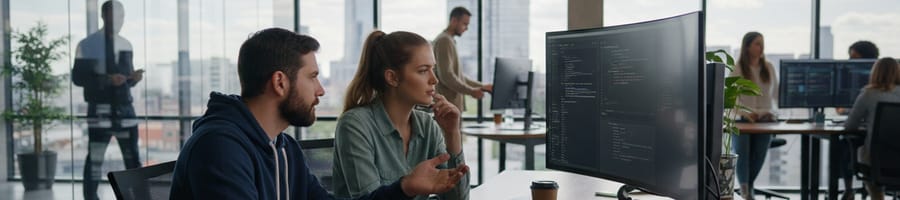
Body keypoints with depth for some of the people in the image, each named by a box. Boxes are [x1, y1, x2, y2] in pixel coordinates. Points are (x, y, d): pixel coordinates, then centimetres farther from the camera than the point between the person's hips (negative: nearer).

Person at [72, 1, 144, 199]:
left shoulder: (126, 45, 13)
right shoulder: (88, 45, -3)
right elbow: (78, 77, -8)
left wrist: (134, 77, -4)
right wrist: (107, 79, -20)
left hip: (125, 108, 5)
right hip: (100, 110, -5)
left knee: (132, 157, 6)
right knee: (95, 157, -1)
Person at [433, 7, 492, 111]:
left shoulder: (449, 41, 20)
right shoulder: (444, 40, -12)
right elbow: (446, 76, -21)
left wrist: (482, 86, 21)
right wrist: (471, 91, -18)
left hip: (452, 103, 10)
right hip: (448, 104, -10)